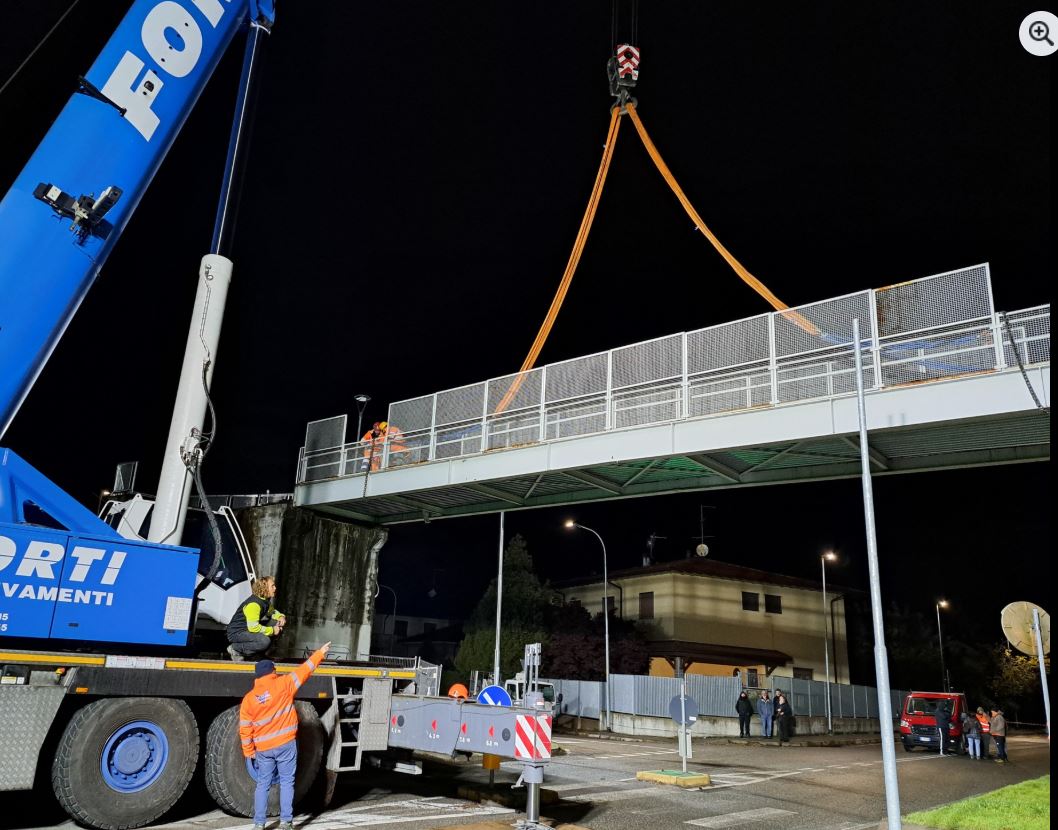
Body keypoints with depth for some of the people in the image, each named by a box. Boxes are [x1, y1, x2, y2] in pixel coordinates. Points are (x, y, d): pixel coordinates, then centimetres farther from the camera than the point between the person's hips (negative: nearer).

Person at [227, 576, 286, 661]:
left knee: (277, 623, 3)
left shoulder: (265, 601, 5)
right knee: (265, 641, -31)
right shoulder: (253, 604, -25)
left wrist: (281, 616, 2)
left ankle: (257, 653, 9)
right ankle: (235, 649, -10)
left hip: (249, 630, 10)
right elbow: (253, 627, -29)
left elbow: (272, 611, 26)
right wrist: (272, 630, -18)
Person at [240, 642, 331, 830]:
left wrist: (249, 751, 12)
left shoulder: (248, 698, 1)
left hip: (263, 749, 3)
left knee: (263, 784, 12)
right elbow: (304, 670, -1)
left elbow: (245, 729, 2)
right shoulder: (282, 684, -7)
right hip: (286, 744, -2)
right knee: (286, 782, 5)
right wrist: (320, 653, 10)